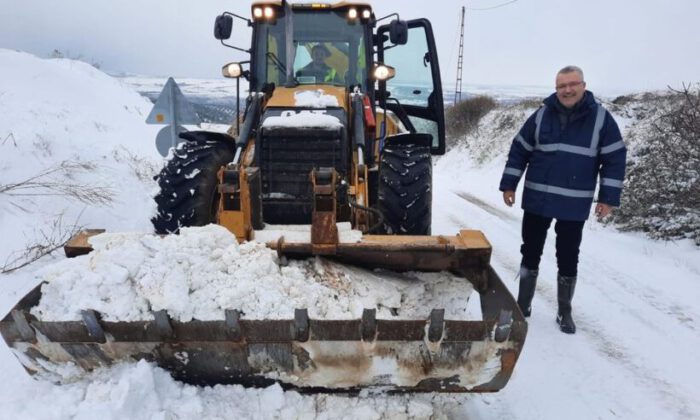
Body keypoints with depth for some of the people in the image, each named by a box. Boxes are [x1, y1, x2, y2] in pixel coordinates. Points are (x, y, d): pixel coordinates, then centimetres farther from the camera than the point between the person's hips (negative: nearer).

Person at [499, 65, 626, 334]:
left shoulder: (600, 118, -4)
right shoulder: (541, 116, 0)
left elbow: (614, 159, -2)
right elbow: (519, 151, 5)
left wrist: (608, 198, -7)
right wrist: (508, 185, 1)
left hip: (574, 205, -1)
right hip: (537, 200, 1)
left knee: (568, 259, 8)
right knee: (530, 253, 10)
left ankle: (564, 312, 24)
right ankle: (523, 304, 25)